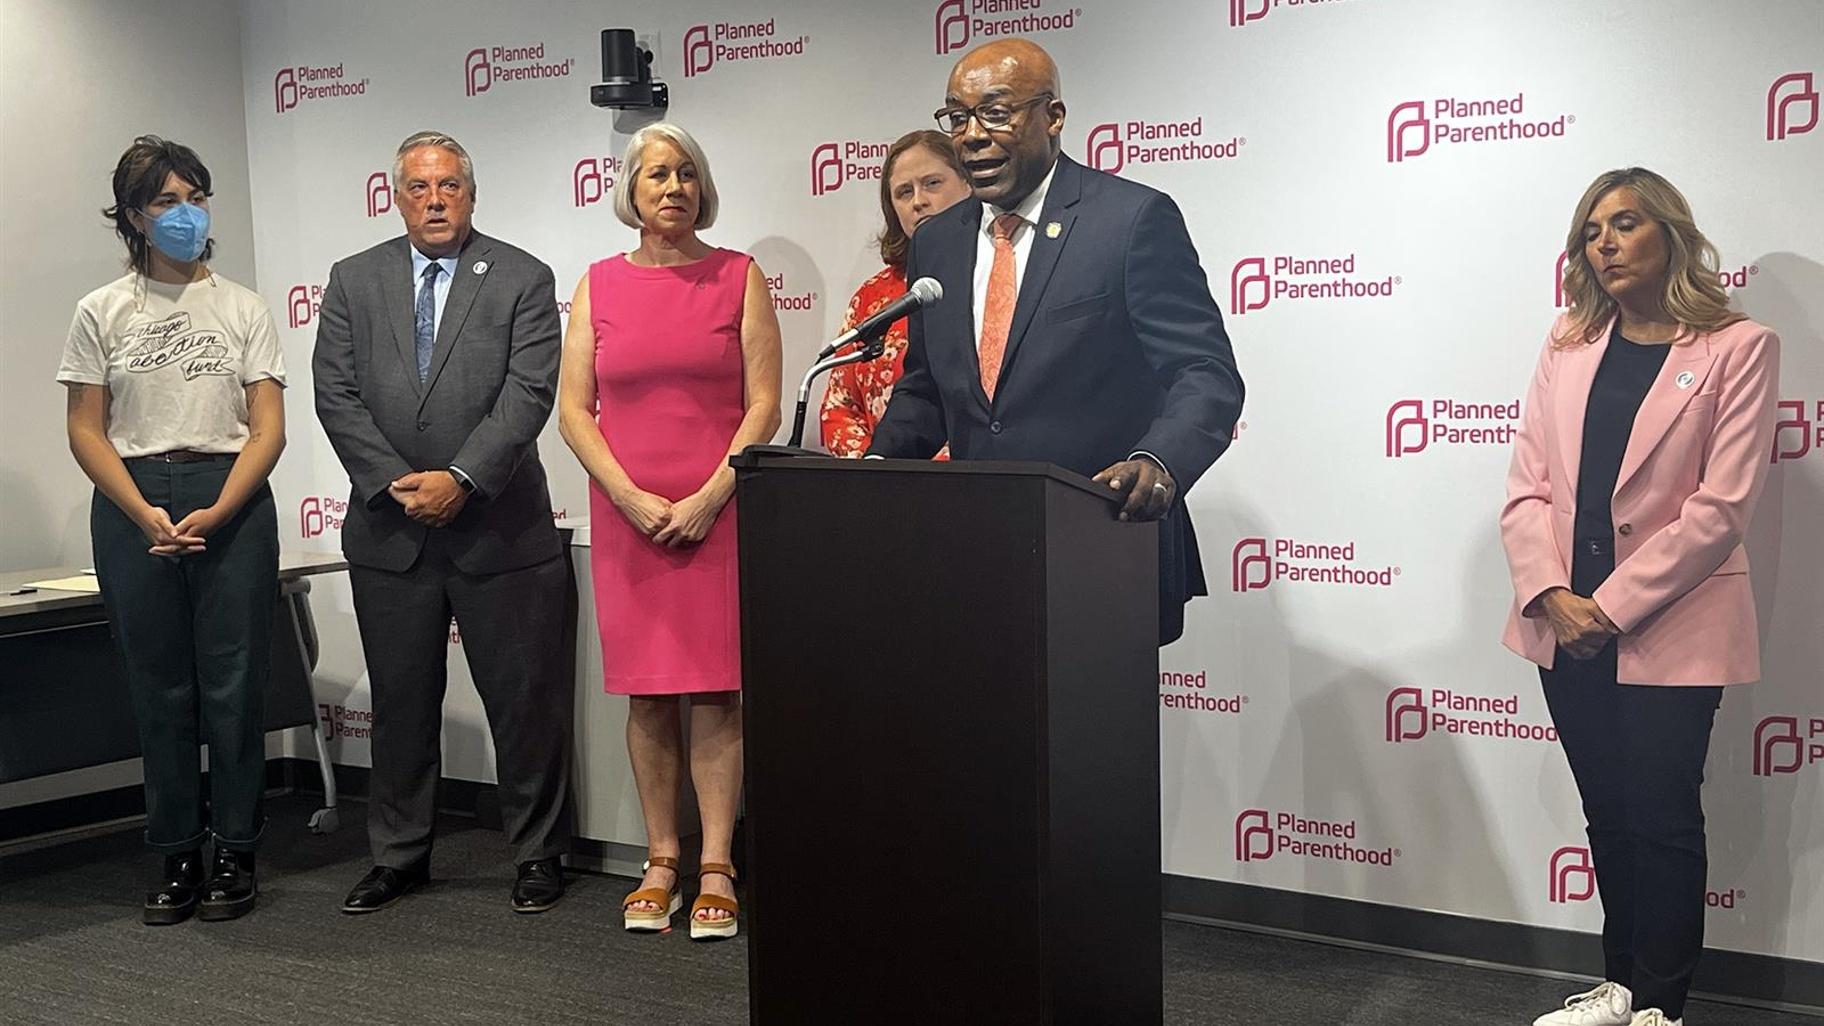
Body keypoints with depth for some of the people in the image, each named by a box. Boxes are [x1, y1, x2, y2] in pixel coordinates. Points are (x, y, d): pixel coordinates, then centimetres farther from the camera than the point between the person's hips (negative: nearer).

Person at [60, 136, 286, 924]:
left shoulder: (243, 309, 6)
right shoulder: (103, 312, 7)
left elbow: (268, 427, 1)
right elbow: (86, 431, 4)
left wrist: (216, 513, -13)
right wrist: (147, 517, -10)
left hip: (232, 503, 0)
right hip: (133, 510, 1)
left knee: (234, 683, -1)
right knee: (160, 690, 5)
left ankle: (236, 854, 10)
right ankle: (177, 856, 14)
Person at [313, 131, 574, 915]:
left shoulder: (522, 279, 1)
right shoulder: (354, 281, 9)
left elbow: (529, 393, -9)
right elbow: (336, 395, 2)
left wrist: (460, 479, -17)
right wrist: (395, 484, -10)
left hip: (499, 527, -2)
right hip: (389, 528, 3)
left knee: (525, 699, 3)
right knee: (400, 702, 12)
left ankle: (537, 852, 17)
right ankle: (398, 855, 24)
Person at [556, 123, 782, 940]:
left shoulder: (738, 277, 4)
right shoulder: (601, 285, 8)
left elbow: (765, 403, -1)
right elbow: (573, 409, 5)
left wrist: (709, 497, -11)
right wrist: (631, 497, -8)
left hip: (717, 512, -2)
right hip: (626, 515, 2)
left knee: (716, 689, -2)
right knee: (647, 693, 5)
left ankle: (717, 869, 4)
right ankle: (661, 863, 13)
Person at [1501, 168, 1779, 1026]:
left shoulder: (1737, 348, -6)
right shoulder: (1566, 347, 9)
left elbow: (1720, 508, -12)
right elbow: (1527, 485, 4)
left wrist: (1612, 606, -15)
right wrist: (1550, 594, -11)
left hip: (1668, 630, -5)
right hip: (1566, 627, 5)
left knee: (1663, 819, 4)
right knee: (1607, 814, 14)